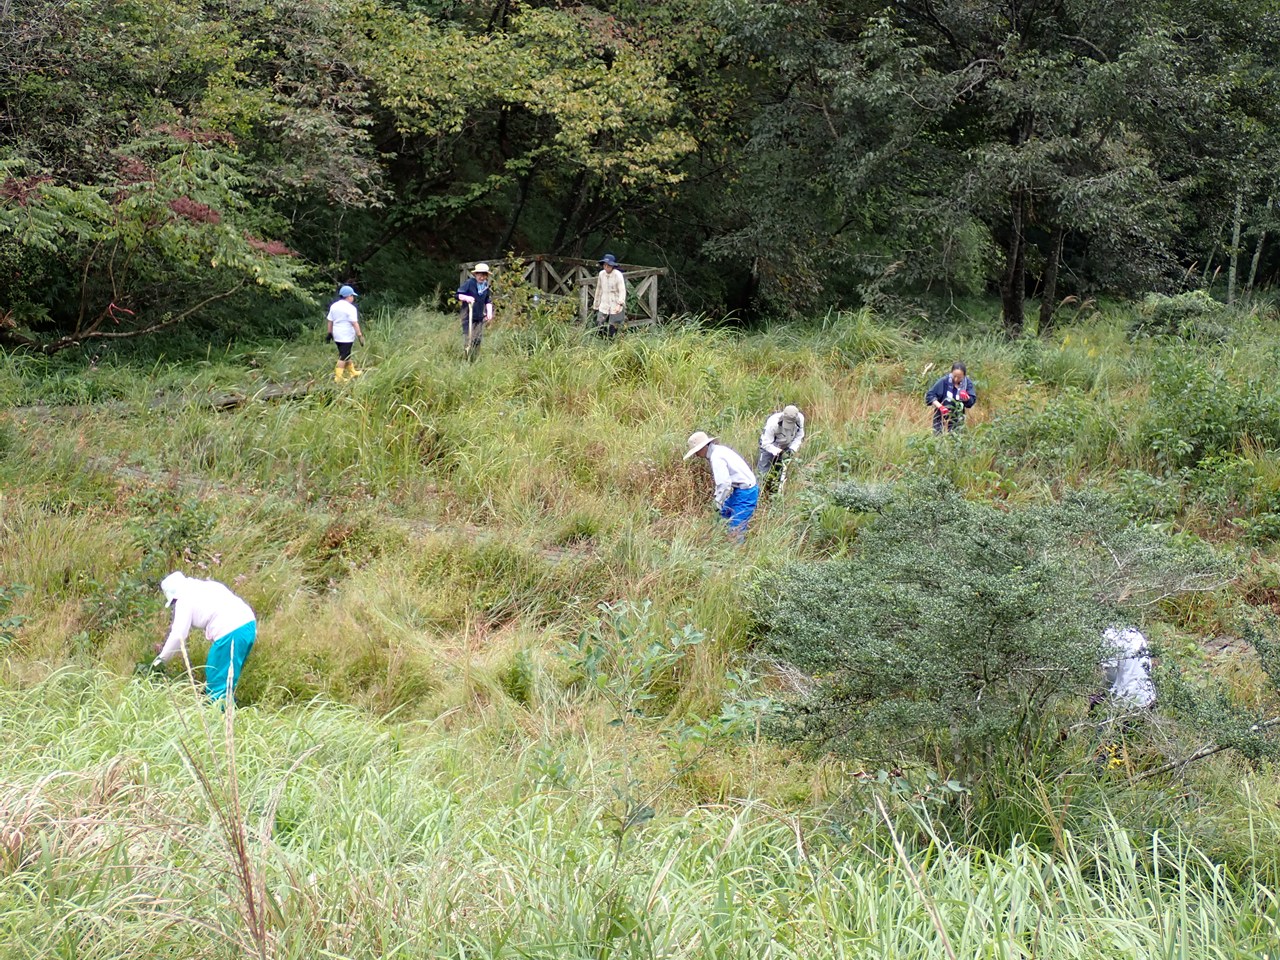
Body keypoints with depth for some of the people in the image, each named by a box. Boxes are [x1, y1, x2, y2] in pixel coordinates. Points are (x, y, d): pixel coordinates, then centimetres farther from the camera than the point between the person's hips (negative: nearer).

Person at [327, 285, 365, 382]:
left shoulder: (334, 306, 8)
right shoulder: (350, 308, -14)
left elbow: (330, 321, 12)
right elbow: (354, 323, -17)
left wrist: (330, 333, 19)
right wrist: (360, 335, -15)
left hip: (337, 336, 8)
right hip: (347, 336, -8)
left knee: (346, 354, 20)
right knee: (343, 357, -4)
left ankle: (352, 372, 32)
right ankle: (338, 377, -6)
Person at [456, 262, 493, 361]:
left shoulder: (486, 286, 8)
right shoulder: (469, 283, -9)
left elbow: (488, 301, 15)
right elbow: (458, 295, -10)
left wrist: (489, 311, 0)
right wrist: (466, 298, -29)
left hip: (480, 317, 6)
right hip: (468, 316, -6)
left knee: (478, 339, 8)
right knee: (468, 339, -9)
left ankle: (475, 361, 17)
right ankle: (467, 361, -3)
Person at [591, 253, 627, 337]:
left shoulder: (618, 275, -13)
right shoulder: (601, 274, 4)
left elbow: (622, 291, -17)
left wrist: (620, 304, -31)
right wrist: (596, 305, 20)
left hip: (615, 308, -5)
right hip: (604, 306, 5)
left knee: (612, 332, -2)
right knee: (599, 329, -2)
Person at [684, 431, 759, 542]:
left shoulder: (716, 458, -22)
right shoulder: (718, 449, 7)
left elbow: (724, 484, -26)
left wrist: (718, 503, -15)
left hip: (745, 492, -11)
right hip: (740, 489, 11)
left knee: (736, 528, -8)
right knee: (725, 513, 24)